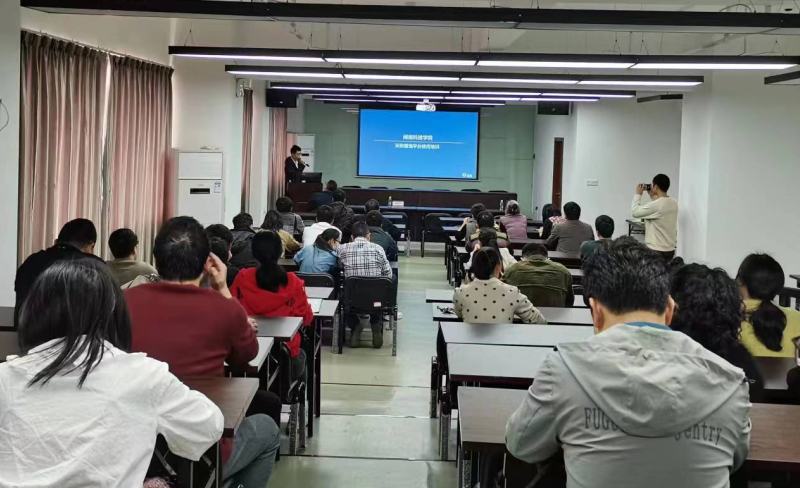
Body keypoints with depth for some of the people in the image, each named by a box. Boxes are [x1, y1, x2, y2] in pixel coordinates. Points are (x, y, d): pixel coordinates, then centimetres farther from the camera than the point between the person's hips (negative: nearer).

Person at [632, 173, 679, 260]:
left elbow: (635, 212, -12)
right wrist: (652, 196, 18)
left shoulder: (656, 205, -21)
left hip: (656, 250, -8)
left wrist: (638, 194, -1)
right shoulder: (674, 203, 5)